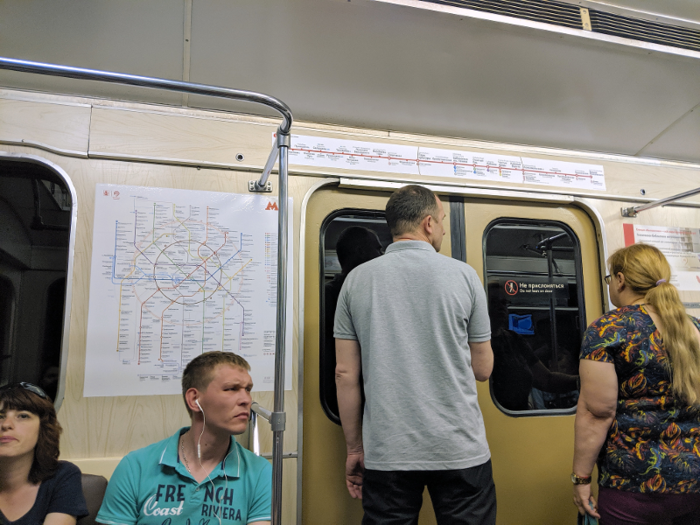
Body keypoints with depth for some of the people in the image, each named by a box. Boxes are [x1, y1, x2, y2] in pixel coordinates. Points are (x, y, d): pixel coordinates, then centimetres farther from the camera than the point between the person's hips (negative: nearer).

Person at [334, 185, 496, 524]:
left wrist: (354, 448, 10)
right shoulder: (463, 275, -4)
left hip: (386, 454, 2)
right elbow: (482, 369, 2)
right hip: (460, 451, -1)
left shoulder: (357, 280, -1)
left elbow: (346, 375, 0)